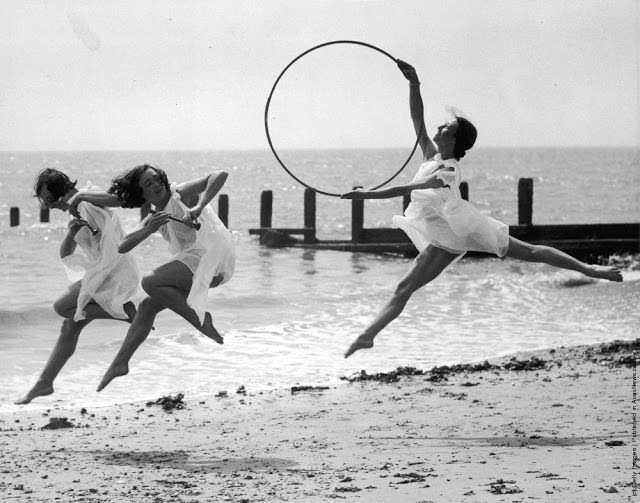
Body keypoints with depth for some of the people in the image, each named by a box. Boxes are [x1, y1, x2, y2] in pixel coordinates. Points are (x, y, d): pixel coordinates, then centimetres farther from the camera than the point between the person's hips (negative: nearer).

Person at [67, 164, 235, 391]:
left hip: (212, 253, -8)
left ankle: (201, 319, -19)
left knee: (150, 283, -21)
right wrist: (149, 229, -6)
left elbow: (220, 175, -20)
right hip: (196, 262, 8)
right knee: (147, 306, 11)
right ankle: (120, 363, 20)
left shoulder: (182, 193, -5)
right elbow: (122, 247, 10)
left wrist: (198, 207, -32)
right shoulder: (152, 217, 16)